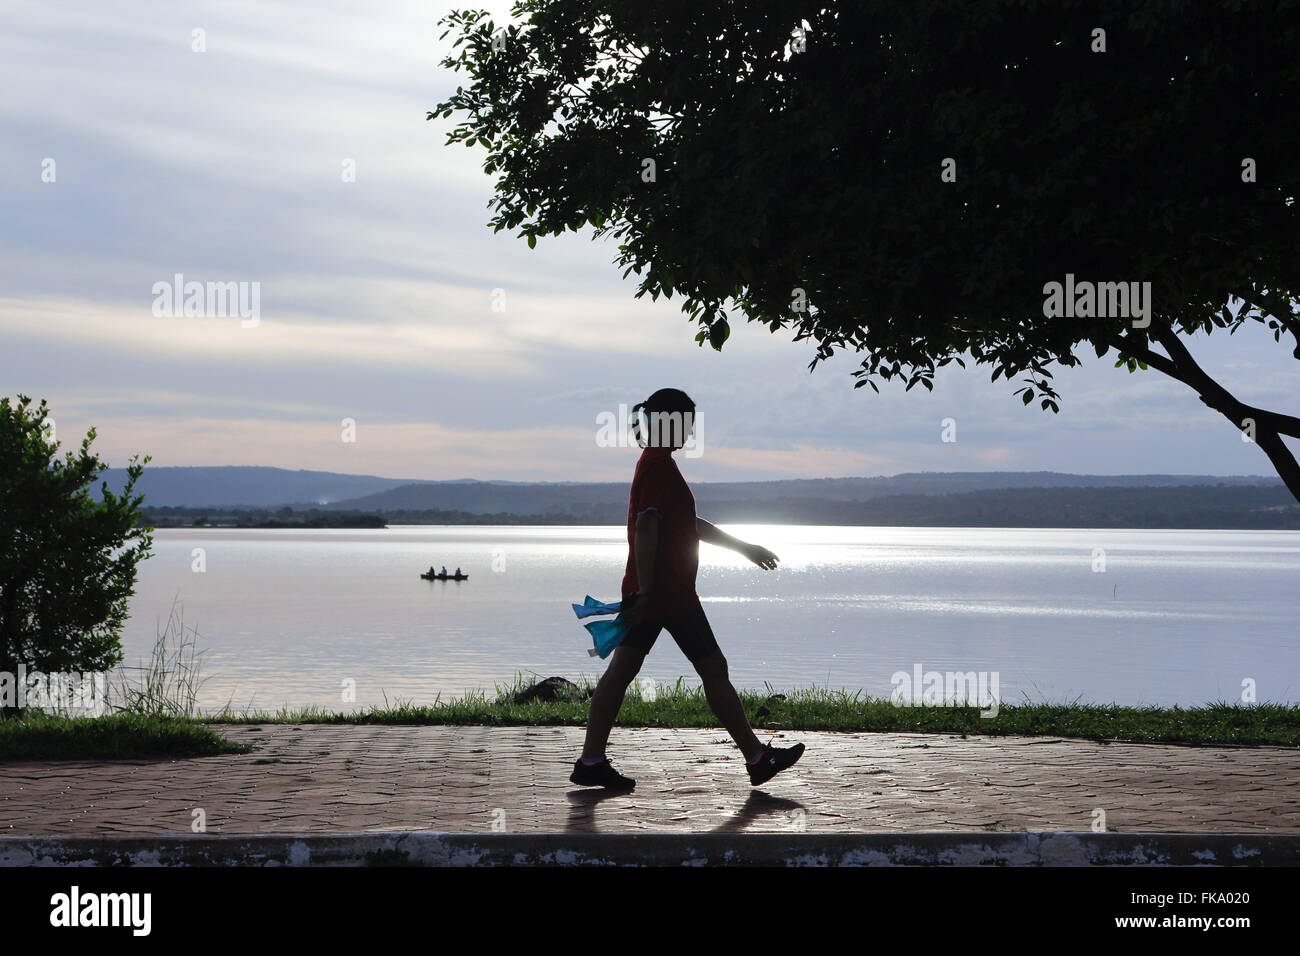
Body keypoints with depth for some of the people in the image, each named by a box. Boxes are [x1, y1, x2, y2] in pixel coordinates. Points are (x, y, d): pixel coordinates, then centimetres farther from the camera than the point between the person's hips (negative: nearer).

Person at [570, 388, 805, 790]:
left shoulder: (654, 463, 20)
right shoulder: (660, 466, -12)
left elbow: (693, 525, 29)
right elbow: (647, 528, -22)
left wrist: (745, 548, 32)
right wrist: (645, 591, -26)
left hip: (647, 592, 10)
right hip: (668, 591, -10)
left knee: (621, 669, 5)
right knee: (713, 669, -2)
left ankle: (591, 761, 2)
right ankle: (757, 759, 6)